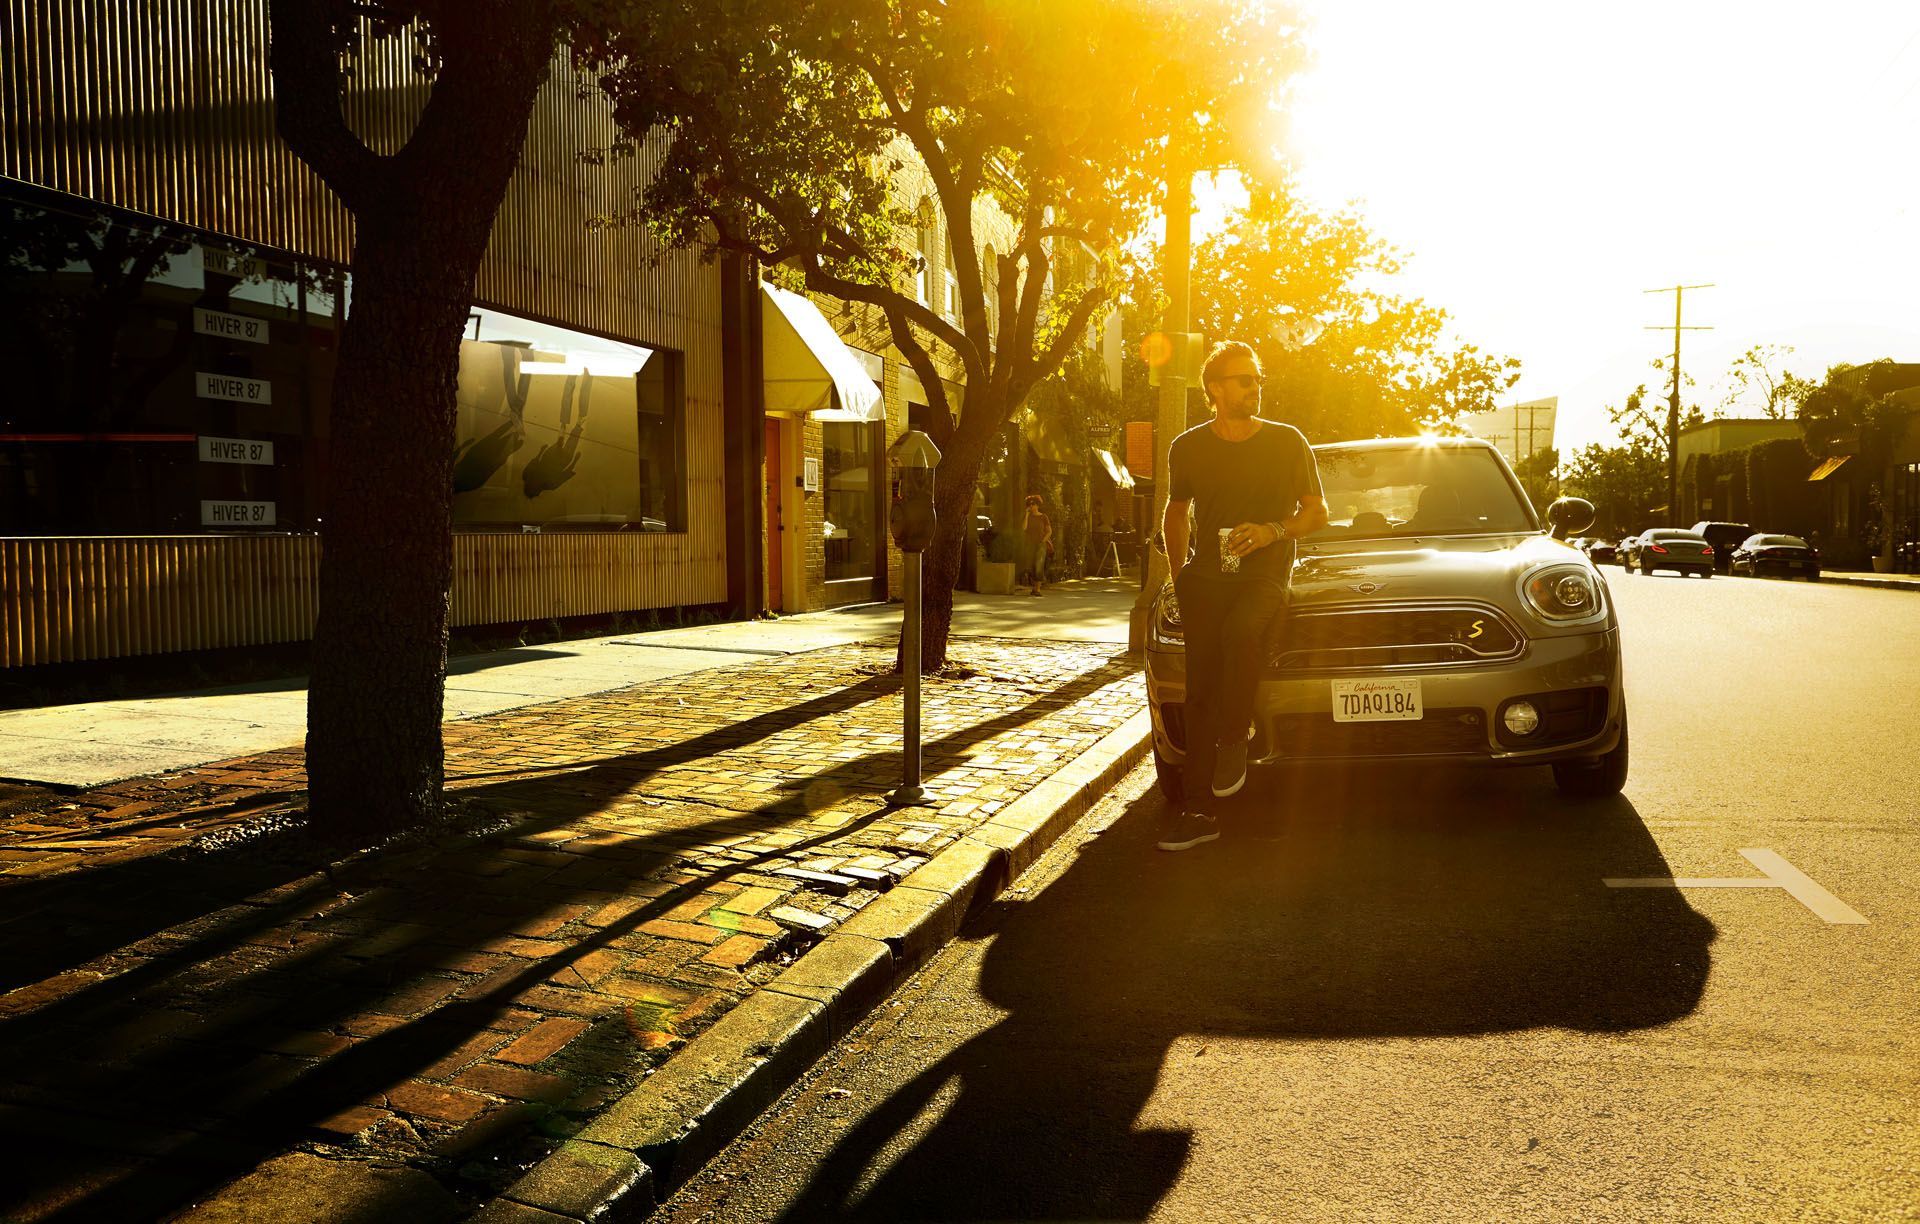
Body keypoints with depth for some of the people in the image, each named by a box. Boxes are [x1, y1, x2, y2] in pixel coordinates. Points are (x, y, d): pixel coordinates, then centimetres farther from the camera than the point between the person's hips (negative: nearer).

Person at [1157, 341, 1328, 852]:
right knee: (1200, 690, -5)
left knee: (1240, 629, -36)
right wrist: (1179, 573, 12)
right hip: (1205, 579, 2)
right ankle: (1198, 809, 1)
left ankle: (1233, 740, -17)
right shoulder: (1188, 448, 9)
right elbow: (1175, 513, 22)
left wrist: (1274, 531, -11)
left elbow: (1318, 510, 8)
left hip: (1264, 576, -2)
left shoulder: (1287, 442, 3)